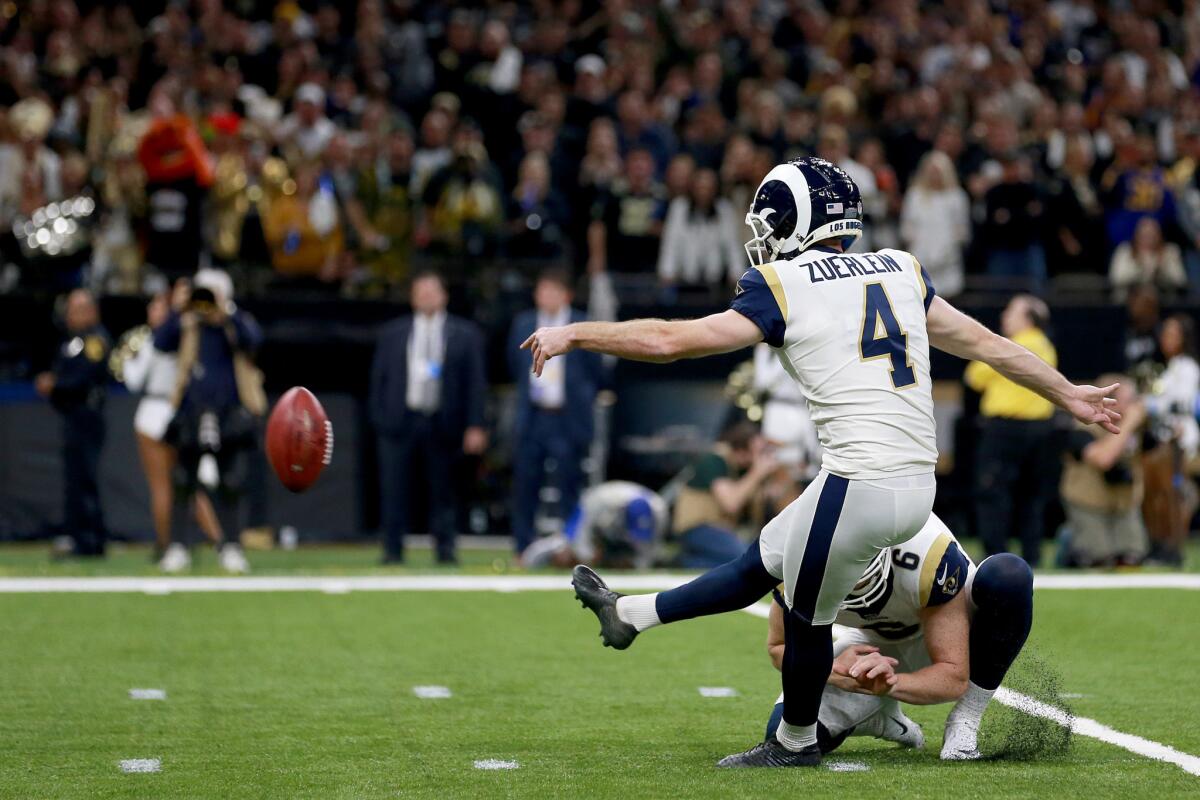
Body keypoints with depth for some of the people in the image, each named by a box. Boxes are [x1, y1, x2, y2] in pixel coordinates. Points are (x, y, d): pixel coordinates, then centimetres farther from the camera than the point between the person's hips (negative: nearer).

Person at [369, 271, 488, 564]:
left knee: (443, 492, 2)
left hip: (442, 425, -1)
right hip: (400, 422, 1)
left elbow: (476, 382, 4)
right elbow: (379, 378, 11)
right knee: (395, 489, -3)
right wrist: (378, 420, 2)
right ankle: (393, 549, 2)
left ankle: (446, 550, 8)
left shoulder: (465, 334, 6)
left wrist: (475, 426, -4)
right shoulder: (393, 333, 11)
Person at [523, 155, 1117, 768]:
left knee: (807, 615, 15)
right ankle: (629, 614, 33)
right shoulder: (900, 272, 13)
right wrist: (1068, 395, 32)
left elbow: (668, 342, -2)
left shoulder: (785, 290, -4)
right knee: (762, 562, 20)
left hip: (859, 485, -8)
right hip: (919, 484, 8)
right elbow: (985, 343, 20)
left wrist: (573, 335, 10)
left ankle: (796, 743, 32)